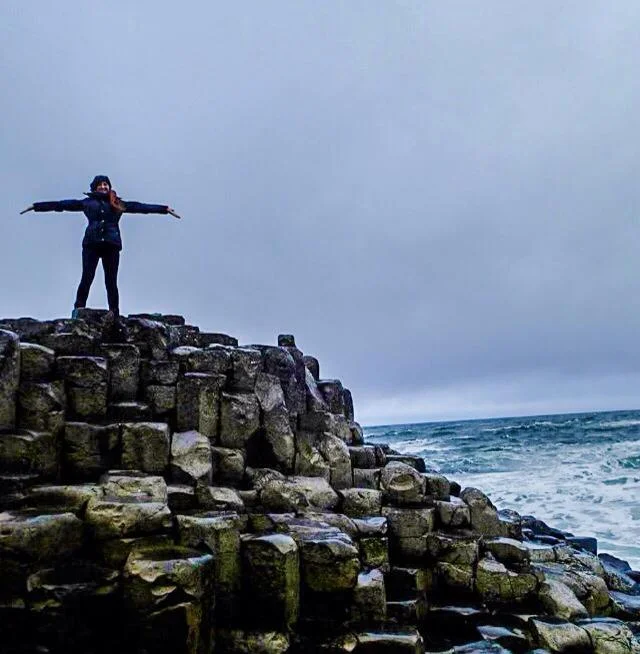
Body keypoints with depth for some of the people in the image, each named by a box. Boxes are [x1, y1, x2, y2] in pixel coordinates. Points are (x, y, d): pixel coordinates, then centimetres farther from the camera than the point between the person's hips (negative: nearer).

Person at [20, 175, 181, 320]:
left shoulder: (118, 204, 17)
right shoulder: (87, 202, 16)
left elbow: (140, 207, 14)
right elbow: (62, 204, 15)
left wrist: (164, 208, 11)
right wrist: (36, 206, 13)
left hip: (112, 245, 1)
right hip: (91, 244, 0)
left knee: (111, 281, -1)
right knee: (86, 279, -9)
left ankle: (114, 314, 2)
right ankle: (78, 311, -5)